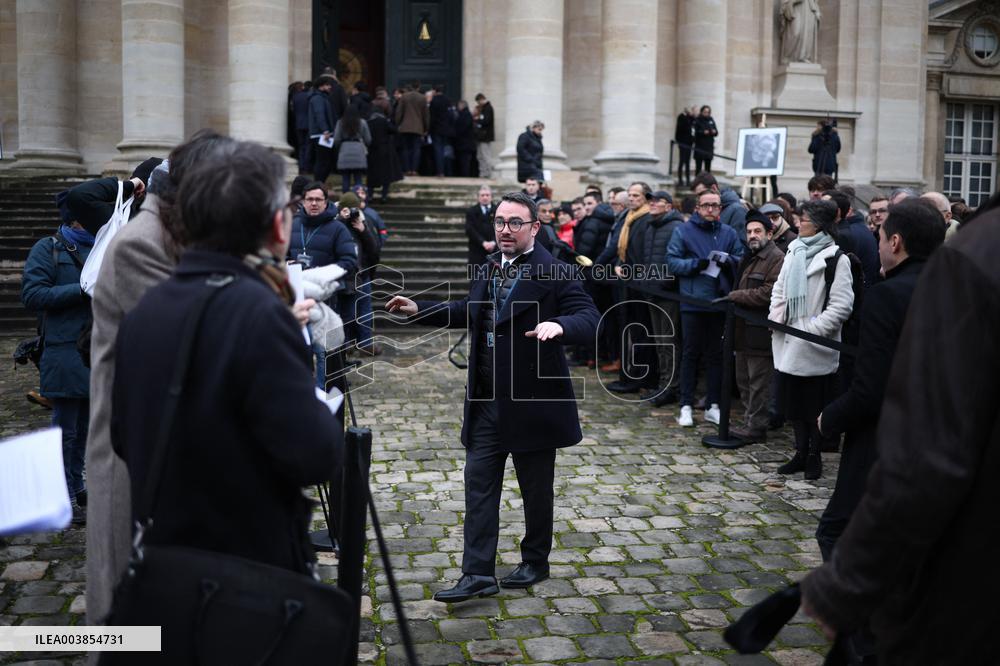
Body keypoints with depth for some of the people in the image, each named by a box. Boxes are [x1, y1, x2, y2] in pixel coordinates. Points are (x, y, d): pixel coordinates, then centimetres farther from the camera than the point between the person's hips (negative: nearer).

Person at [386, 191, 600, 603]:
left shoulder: (553, 271, -13)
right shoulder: (492, 268, 10)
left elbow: (589, 318, -21)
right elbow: (470, 311, 25)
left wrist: (559, 324, -42)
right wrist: (419, 310, 20)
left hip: (532, 403, -6)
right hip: (487, 403, 7)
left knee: (536, 489, 11)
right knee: (479, 484, 6)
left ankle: (535, 562, 31)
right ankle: (478, 574, 13)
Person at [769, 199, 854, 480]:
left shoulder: (836, 258, -11)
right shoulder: (794, 252, 11)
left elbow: (841, 305, -14)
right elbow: (779, 289, 18)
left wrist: (813, 328, -19)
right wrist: (775, 317, 2)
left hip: (815, 346, -7)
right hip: (789, 342, 7)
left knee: (815, 404, 5)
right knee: (793, 402, 14)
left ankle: (814, 456, 20)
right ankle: (801, 453, 27)